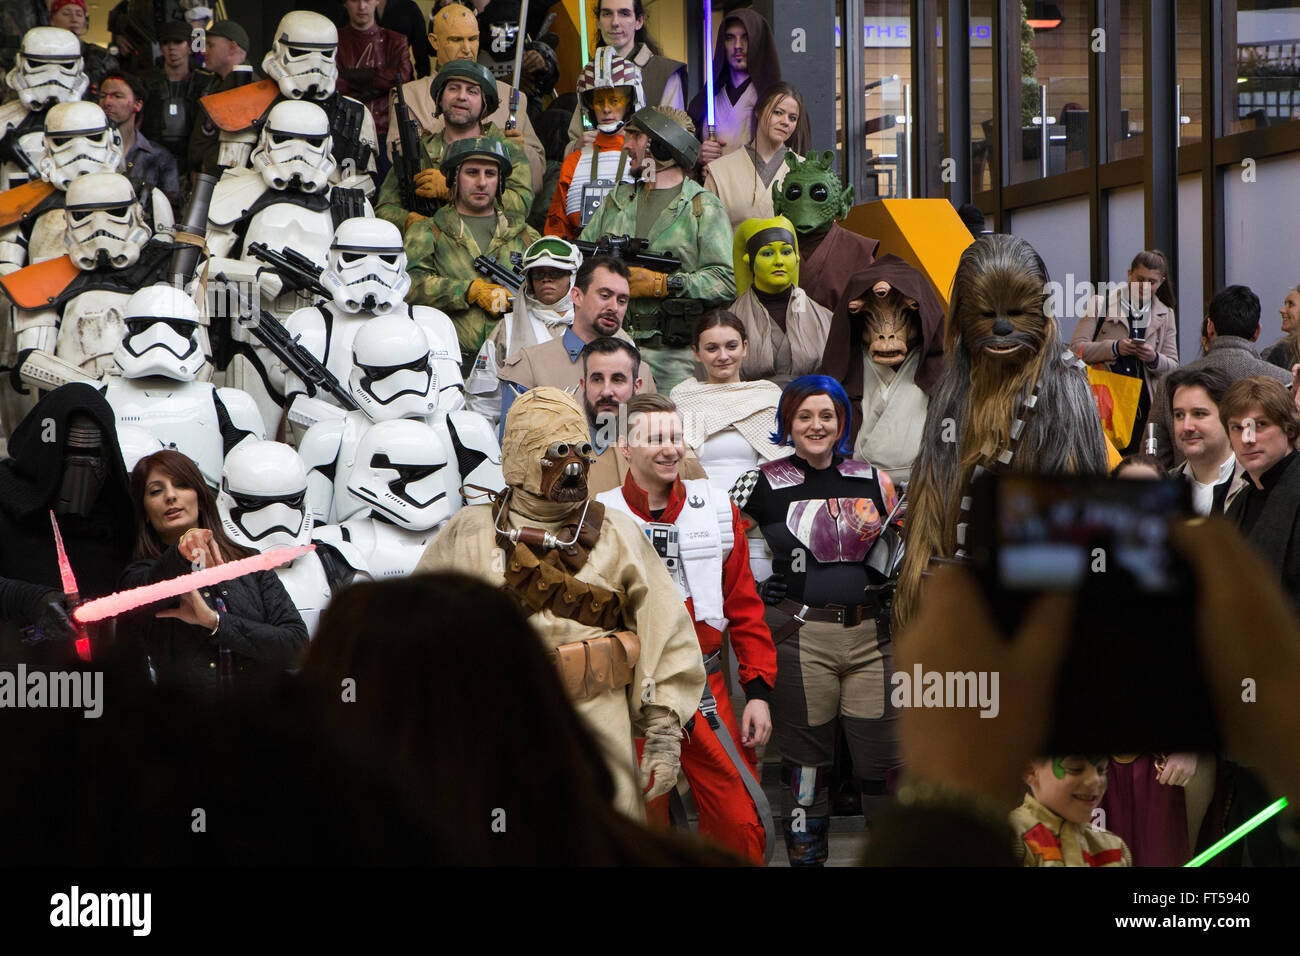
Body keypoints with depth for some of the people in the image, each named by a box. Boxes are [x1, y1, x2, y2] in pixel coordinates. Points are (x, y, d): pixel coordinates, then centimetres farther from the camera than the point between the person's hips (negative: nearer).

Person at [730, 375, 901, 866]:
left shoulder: (872, 480, 11)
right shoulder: (763, 484, 0)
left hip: (870, 636, 3)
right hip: (800, 637, -3)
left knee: (884, 757, 2)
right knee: (806, 756, 3)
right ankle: (805, 856, 13)